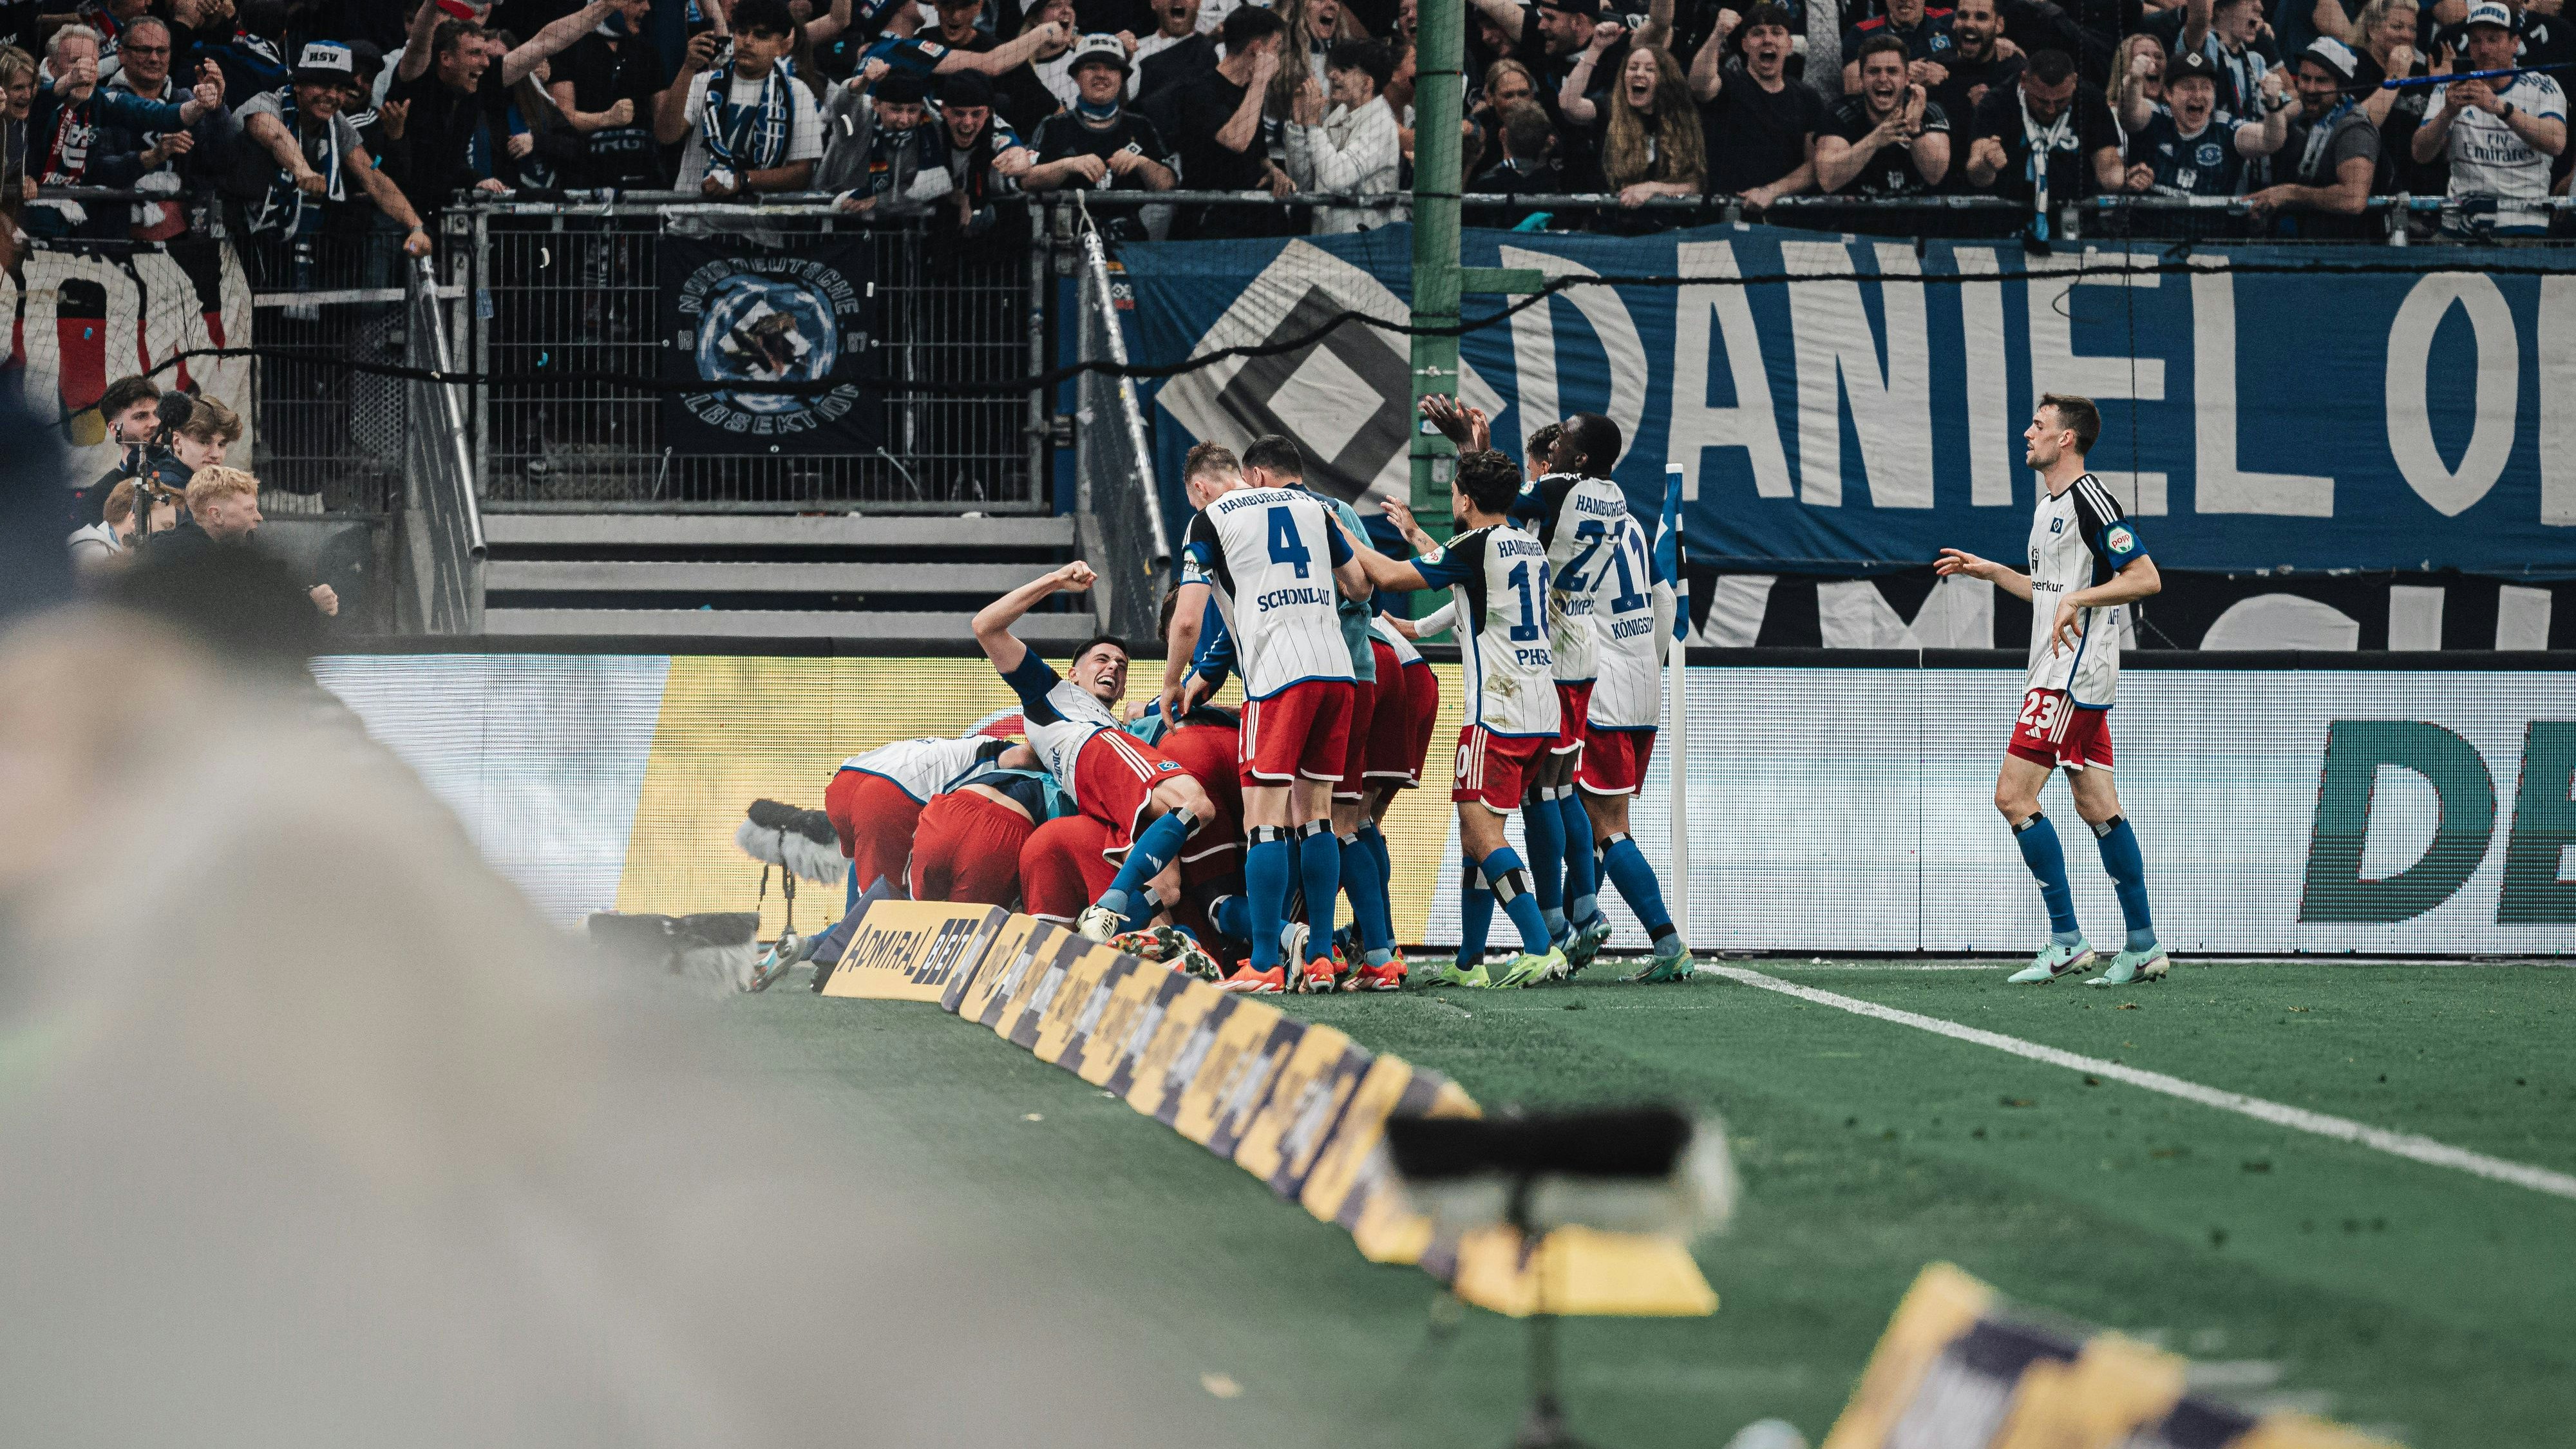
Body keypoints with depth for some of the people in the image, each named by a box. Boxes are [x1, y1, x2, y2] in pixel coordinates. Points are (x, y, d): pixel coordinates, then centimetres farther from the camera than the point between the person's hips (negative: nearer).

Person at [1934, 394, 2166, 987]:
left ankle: (2066, 941, -10)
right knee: (2097, 807, 8)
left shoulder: (2090, 499, -13)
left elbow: (2146, 578, -17)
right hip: (2064, 676, 10)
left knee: (2014, 795, -12)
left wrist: (2078, 598, -23)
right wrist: (1991, 571, 22)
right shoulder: (2049, 506, 17)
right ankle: (2143, 946, 9)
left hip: (2072, 676, -10)